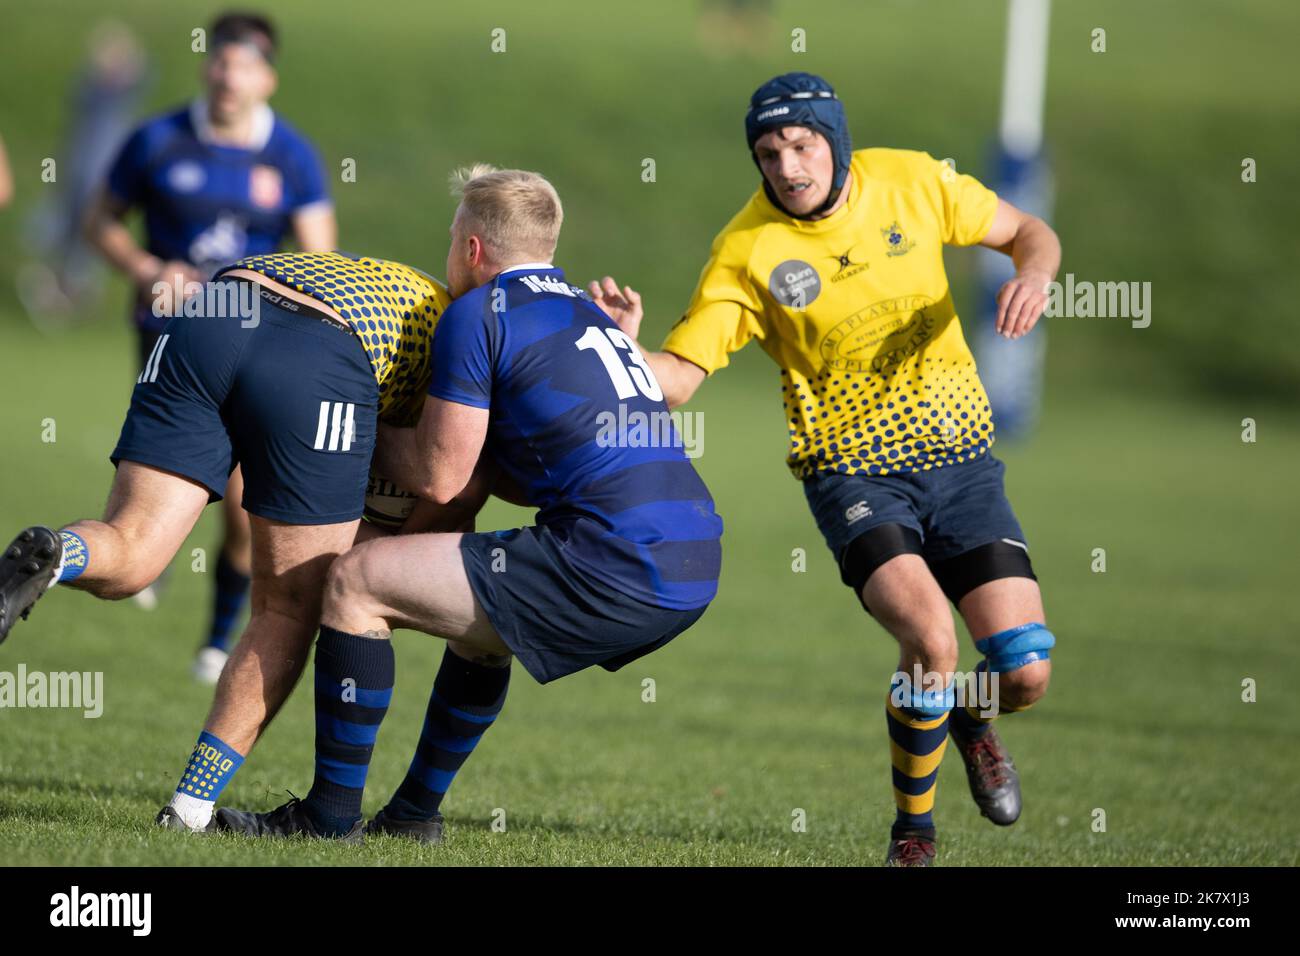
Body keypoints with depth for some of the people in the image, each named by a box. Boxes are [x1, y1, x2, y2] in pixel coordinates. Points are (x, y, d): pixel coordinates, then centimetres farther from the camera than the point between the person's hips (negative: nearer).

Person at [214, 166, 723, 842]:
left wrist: (368, 432, 16)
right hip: (695, 566, 9)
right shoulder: (585, 312, 26)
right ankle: (414, 813, 39)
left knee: (356, 582, 0)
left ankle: (330, 815, 4)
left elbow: (438, 478, -1)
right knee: (477, 611, 35)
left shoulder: (479, 312, -1)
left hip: (617, 570, -9)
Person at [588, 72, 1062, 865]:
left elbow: (1025, 231, 10)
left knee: (1024, 675, -8)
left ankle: (970, 720, 32)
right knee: (932, 639, -28)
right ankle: (914, 827, -2)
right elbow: (678, 376, -12)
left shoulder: (911, 181, -4)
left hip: (960, 460, 3)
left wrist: (1034, 273, -12)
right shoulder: (748, 250, -10)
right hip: (855, 473, -3)